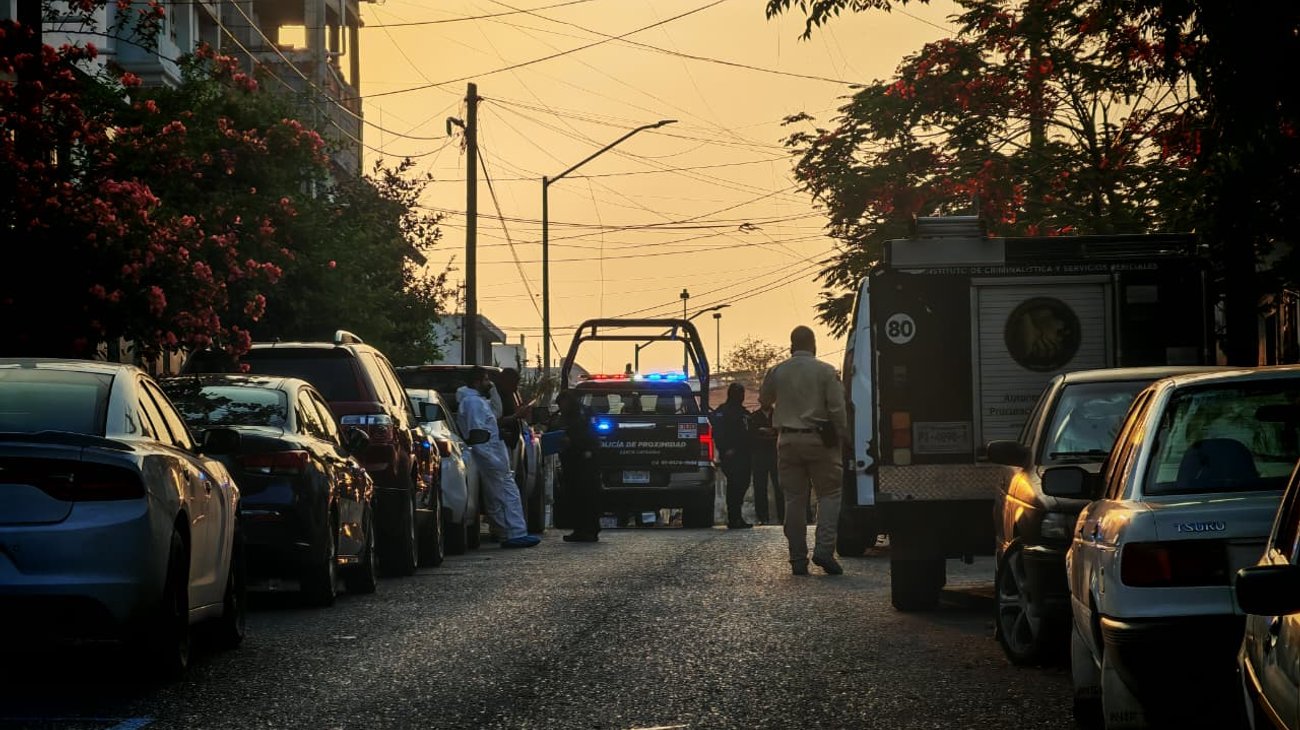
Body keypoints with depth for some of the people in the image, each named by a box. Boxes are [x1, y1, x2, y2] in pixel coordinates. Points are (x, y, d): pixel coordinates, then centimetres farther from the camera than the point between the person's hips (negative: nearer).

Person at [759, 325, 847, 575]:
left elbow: (764, 401, 21)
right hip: (819, 440, -3)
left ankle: (798, 559, 5)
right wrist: (842, 436, 0)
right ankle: (824, 549, -13)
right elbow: (837, 408, -9)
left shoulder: (777, 372, 5)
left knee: (794, 499, 6)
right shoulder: (825, 371, -5)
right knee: (829, 494, 4)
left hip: (788, 440, 3)